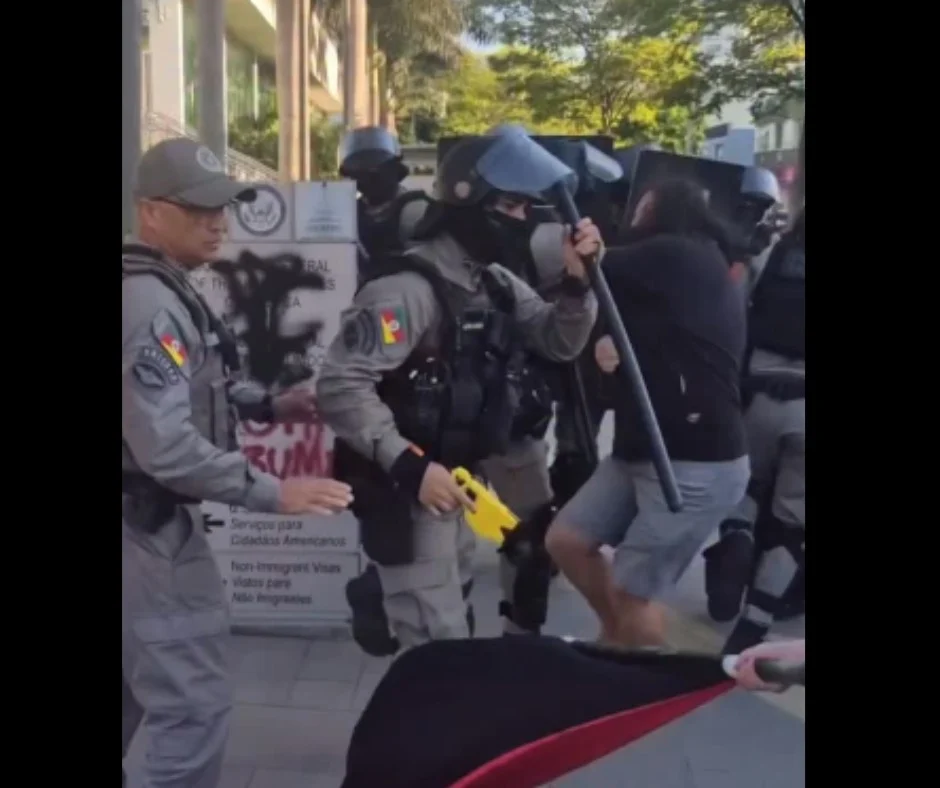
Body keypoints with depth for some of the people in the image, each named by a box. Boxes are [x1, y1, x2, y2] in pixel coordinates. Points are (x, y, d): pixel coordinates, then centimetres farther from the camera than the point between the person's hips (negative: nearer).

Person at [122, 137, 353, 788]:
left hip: (149, 519, 11)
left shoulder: (160, 289, 11)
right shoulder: (150, 304, -23)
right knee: (194, 702, -3)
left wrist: (266, 405, 11)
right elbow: (166, 446, -29)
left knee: (139, 686, 25)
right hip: (150, 526, -11)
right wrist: (272, 492, -25)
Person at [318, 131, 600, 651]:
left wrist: (578, 282, -9)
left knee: (451, 626, 24)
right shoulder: (409, 287, -23)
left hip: (455, 485, 9)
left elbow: (558, 342, 8)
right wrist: (408, 464, -32)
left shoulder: (496, 283, 7)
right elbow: (339, 385, -29)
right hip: (405, 492, -9)